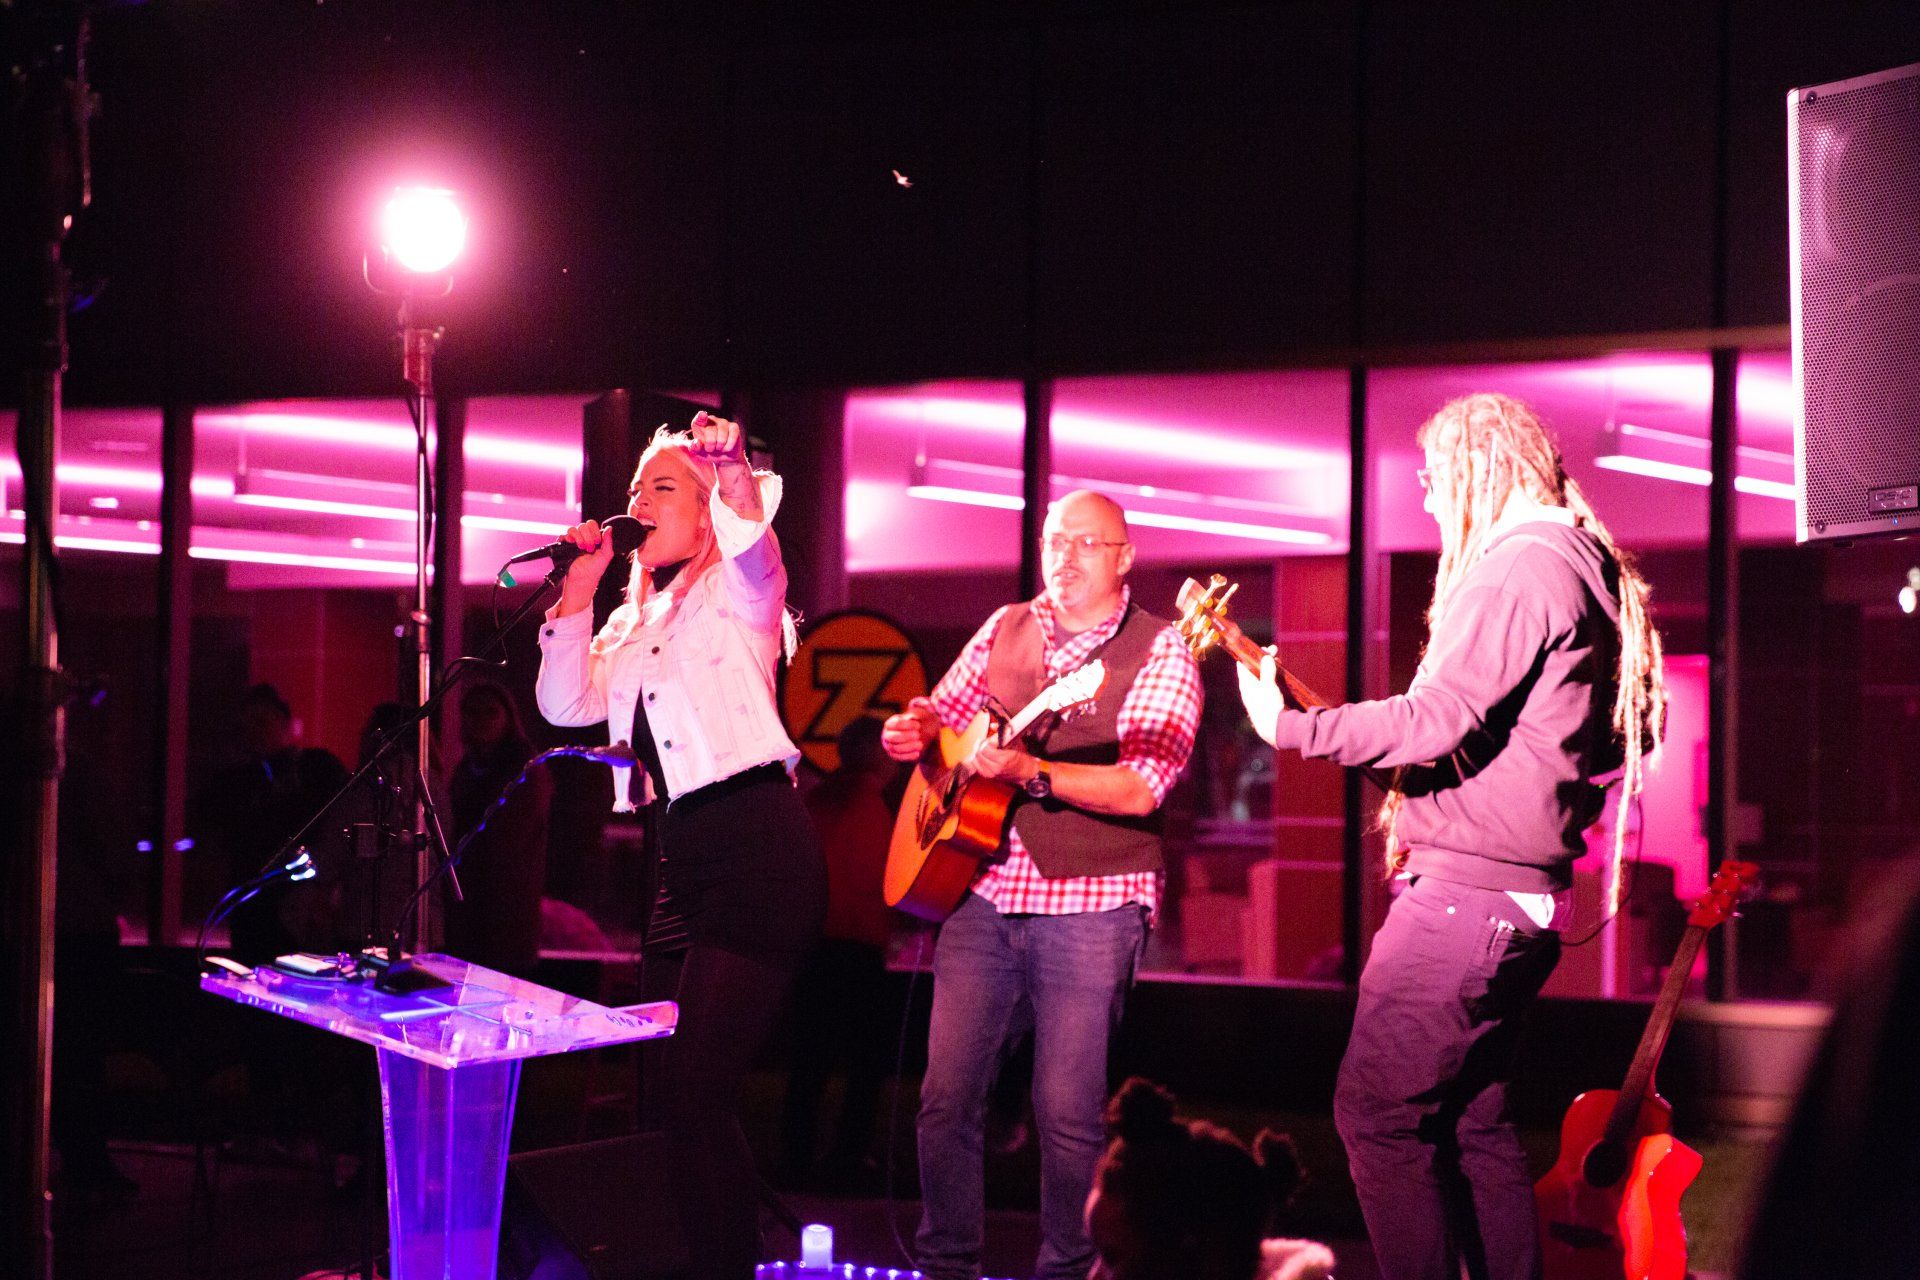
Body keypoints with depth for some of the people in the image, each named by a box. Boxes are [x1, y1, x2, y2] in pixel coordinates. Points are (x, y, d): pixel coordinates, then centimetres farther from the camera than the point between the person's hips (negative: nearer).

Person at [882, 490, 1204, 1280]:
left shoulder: (1159, 653, -4)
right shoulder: (1006, 629, 12)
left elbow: (1142, 788, -15)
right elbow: (944, 714, 22)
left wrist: (1030, 771, -24)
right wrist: (914, 734, -2)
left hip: (1091, 904, -4)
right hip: (983, 892, 4)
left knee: (1067, 1115, -5)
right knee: (947, 1095, 1)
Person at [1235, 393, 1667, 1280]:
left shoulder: (1517, 565, -14)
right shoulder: (1589, 569, 17)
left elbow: (1438, 719, -23)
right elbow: (1631, 734, 24)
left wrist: (1290, 728, -16)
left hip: (1462, 894, -10)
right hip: (1527, 898, 10)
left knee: (1379, 1116, -7)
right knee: (1473, 1123, 15)